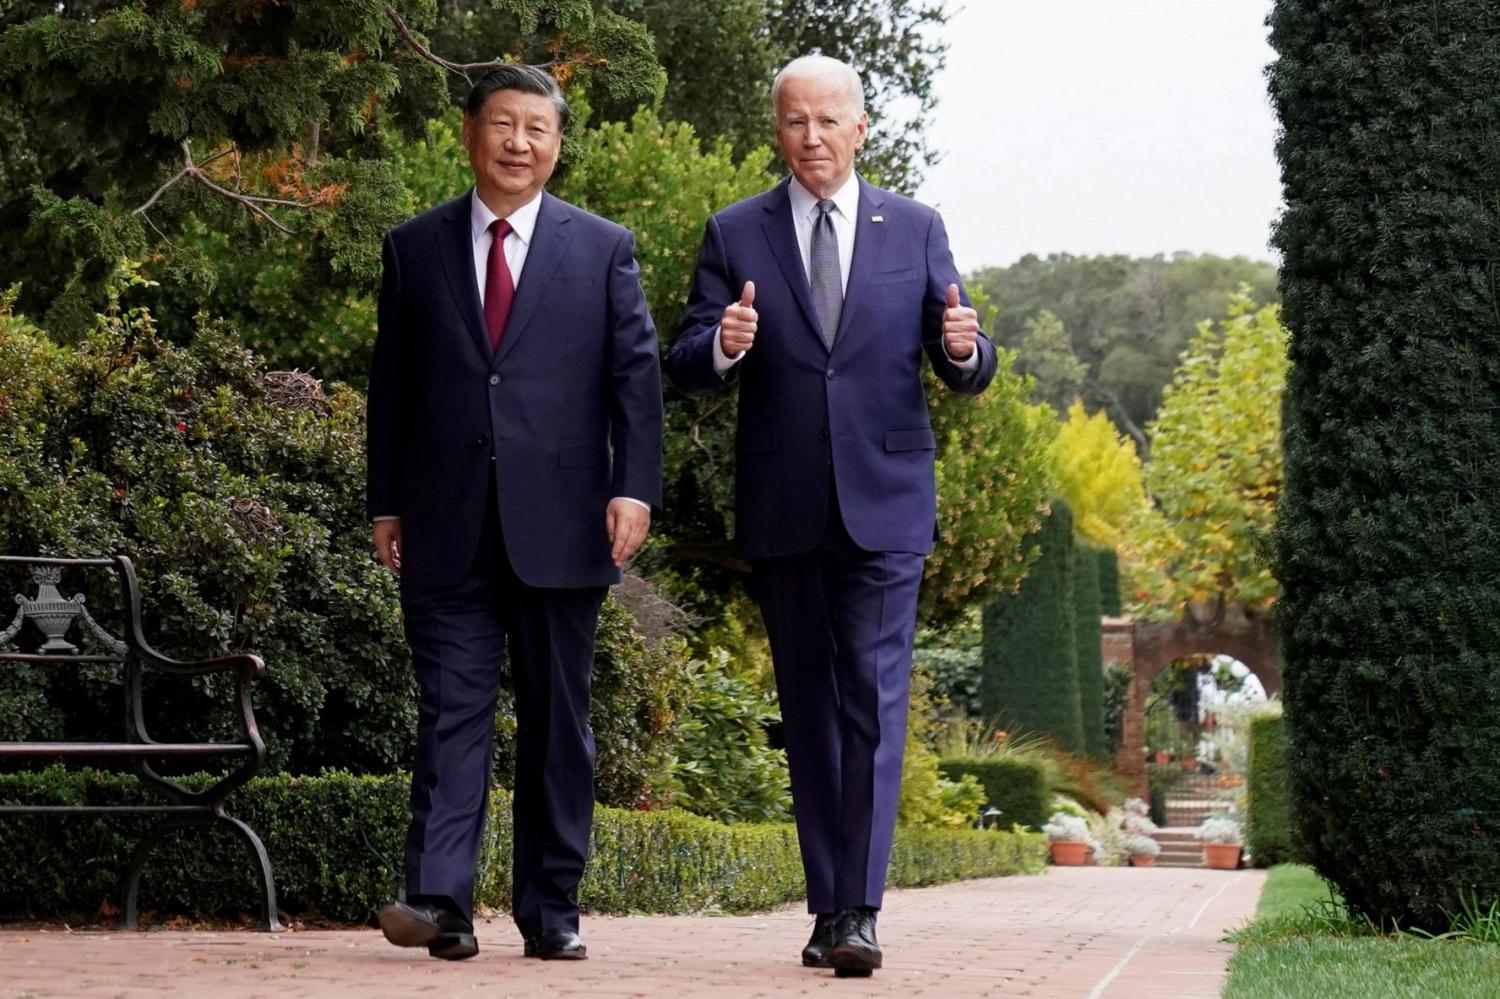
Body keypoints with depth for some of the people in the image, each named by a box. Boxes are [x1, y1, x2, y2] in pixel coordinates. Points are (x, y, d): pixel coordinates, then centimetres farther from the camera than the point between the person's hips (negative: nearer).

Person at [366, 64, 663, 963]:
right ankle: (441, 902, -10)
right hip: (449, 525, 1)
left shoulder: (604, 249, 8)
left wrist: (636, 487, -9)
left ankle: (552, 910, 12)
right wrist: (387, 502, 7)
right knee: (452, 710, -5)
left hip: (560, 523, 0)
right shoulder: (415, 248, 11)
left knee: (558, 721, 5)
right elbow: (391, 384, 12)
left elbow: (637, 374, 3)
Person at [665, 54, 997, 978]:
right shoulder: (735, 234, 6)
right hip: (782, 511, 1)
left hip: (885, 503, -1)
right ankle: (828, 906, 16)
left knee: (874, 702, -10)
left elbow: (967, 372, 6)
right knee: (808, 711, 8)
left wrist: (964, 348, -18)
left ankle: (860, 912, -11)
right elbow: (687, 369, 0)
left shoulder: (915, 229, 6)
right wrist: (724, 346, -22)